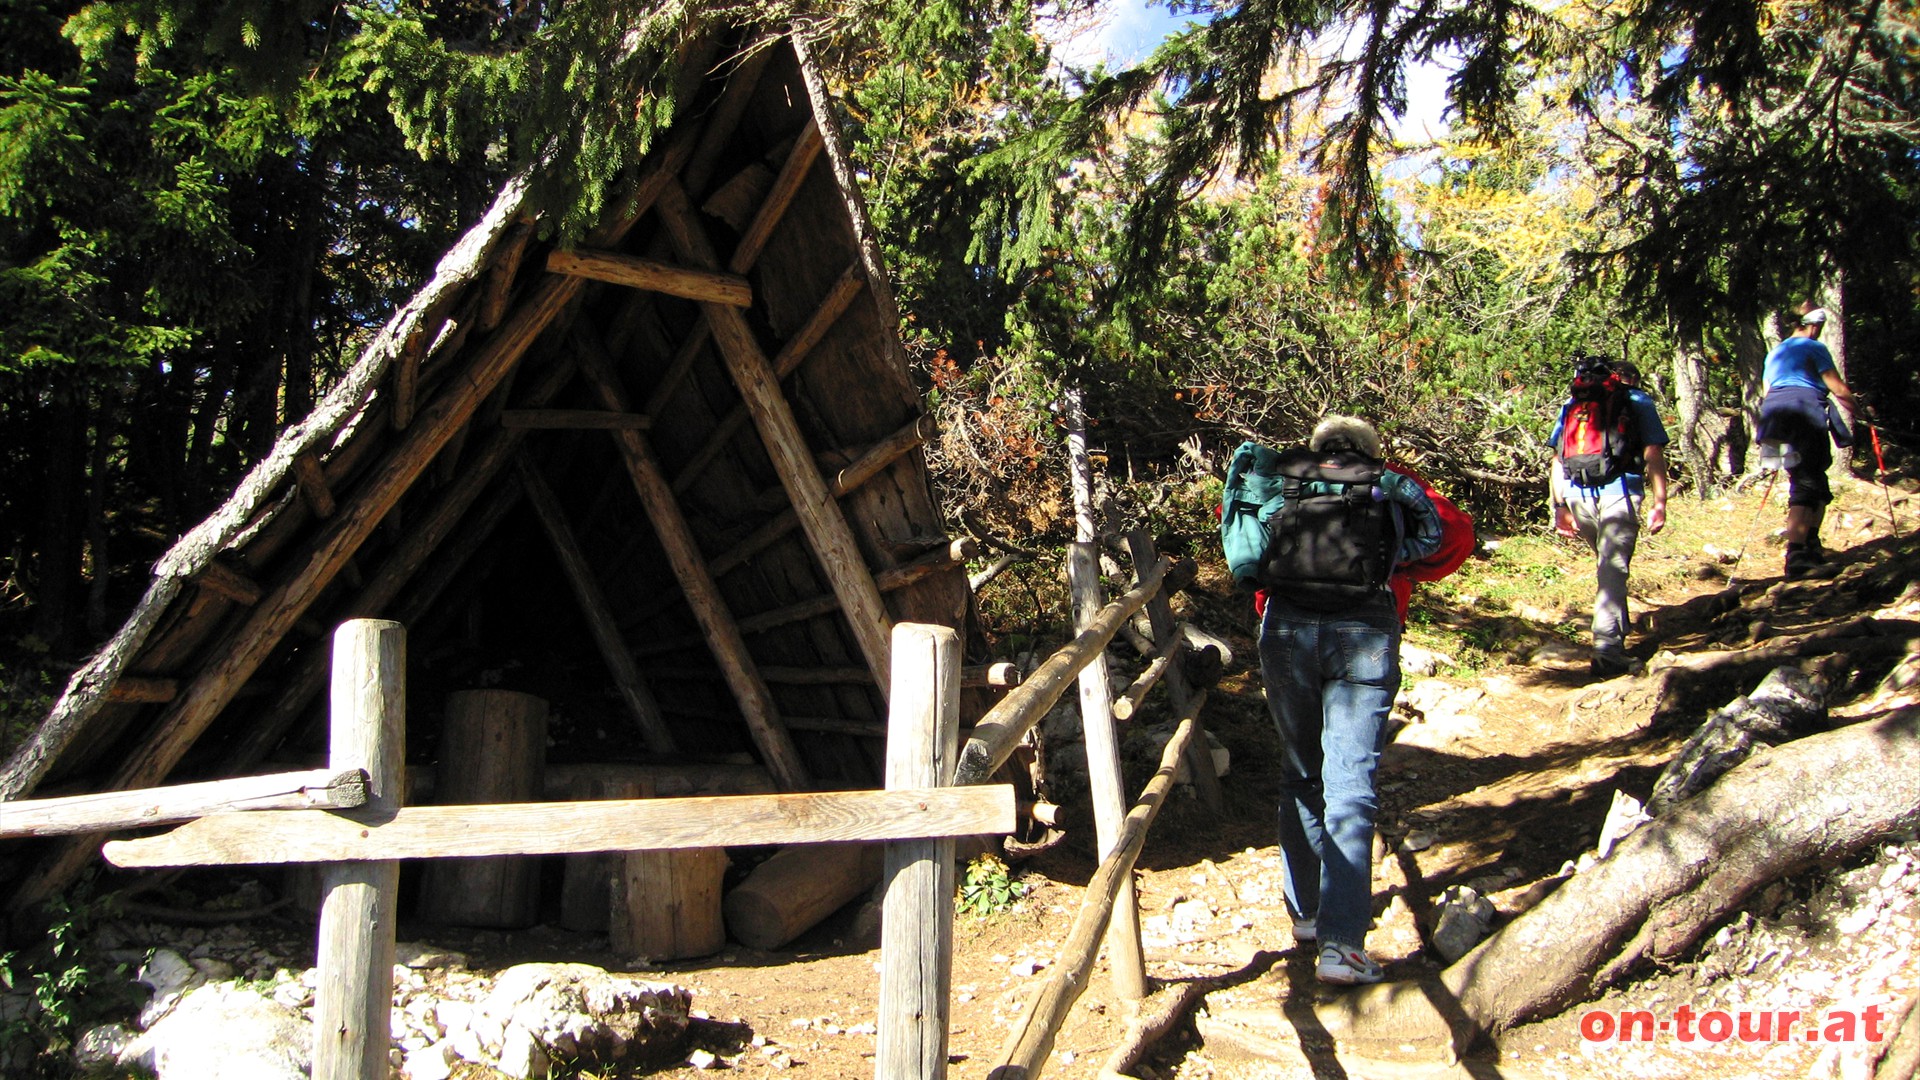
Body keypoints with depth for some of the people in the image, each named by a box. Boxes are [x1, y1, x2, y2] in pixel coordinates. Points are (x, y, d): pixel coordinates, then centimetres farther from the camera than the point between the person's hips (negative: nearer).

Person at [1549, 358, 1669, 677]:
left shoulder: (1572, 403, 22)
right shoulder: (1639, 402, 14)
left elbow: (1558, 460, 15)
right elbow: (1654, 455, 2)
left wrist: (1559, 507, 14)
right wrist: (1659, 503, 0)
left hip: (1578, 494, 3)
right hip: (1620, 492, -3)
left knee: (1608, 563, 22)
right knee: (1613, 569, -7)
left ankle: (1615, 628, 30)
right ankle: (1608, 653, -14)